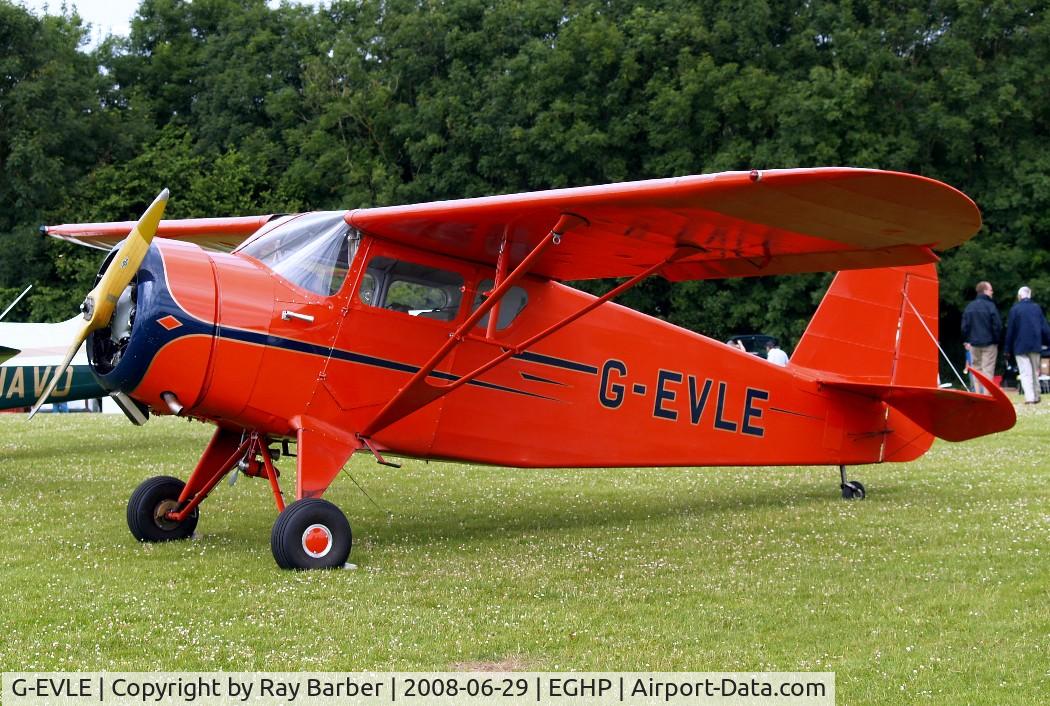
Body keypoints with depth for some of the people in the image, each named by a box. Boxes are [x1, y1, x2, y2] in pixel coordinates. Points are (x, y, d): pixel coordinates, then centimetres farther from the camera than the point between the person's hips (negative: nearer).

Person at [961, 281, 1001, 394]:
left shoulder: (969, 306, 5)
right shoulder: (990, 306, -10)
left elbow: (965, 326, 7)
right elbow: (997, 325, -11)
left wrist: (966, 341, 15)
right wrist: (996, 340, 1)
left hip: (973, 343, 5)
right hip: (989, 343, -5)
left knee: (976, 368, 11)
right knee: (988, 370, -3)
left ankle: (977, 393, 9)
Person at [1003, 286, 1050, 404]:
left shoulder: (1014, 309, -6)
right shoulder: (1037, 308, 4)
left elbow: (1010, 330, -4)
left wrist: (1007, 348, 2)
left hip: (1020, 346, -3)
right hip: (1035, 345, 3)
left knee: (1025, 373, -4)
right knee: (1035, 372, 15)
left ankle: (1029, 397, -16)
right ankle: (1036, 396, 19)